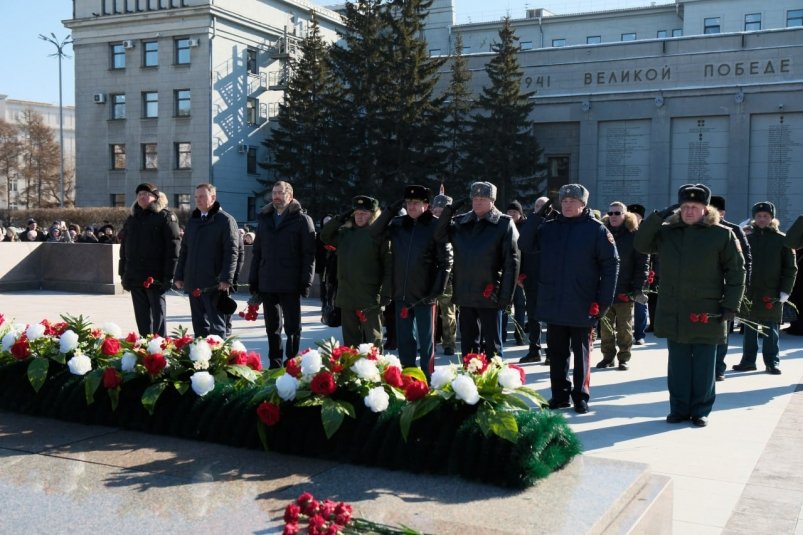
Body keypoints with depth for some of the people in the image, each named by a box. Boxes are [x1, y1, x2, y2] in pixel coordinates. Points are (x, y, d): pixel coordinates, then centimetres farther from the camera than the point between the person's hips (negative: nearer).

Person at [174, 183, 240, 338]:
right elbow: (184, 250, 20)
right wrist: (179, 276, 14)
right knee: (199, 324, 12)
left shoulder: (226, 220, -5)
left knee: (216, 325, -2)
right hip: (193, 283, 7)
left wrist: (226, 278, -18)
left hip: (214, 284, -7)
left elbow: (231, 252, -11)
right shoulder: (193, 220, 16)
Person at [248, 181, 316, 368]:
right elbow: (256, 252, 16)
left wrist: (306, 281, -14)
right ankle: (275, 364, 20)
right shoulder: (264, 219, 14)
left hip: (290, 283, -5)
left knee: (292, 326, 2)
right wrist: (253, 279, 9)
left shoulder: (302, 219, -2)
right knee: (272, 327, 11)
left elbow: (308, 253, -7)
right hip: (267, 283, 5)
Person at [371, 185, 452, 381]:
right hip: (401, 292, 4)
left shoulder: (436, 226, -7)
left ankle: (426, 379, 13)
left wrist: (438, 289, -13)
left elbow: (446, 260, -7)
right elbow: (376, 232, 1)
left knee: (425, 340, 6)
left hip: (424, 294, -4)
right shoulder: (398, 224, 6)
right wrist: (391, 211, -7)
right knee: (404, 339, 12)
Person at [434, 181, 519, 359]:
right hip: (465, 295, 5)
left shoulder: (504, 224, -4)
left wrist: (506, 295, -13)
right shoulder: (461, 222, 10)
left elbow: (511, 262, -8)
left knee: (492, 346, 4)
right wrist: (448, 212, -6)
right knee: (468, 345, 13)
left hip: (490, 295, -5)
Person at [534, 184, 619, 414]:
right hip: (552, 304, 4)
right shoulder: (548, 227, 7)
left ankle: (580, 396, 20)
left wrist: (603, 301, -11)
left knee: (581, 353, 9)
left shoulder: (596, 229, -5)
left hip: (582, 306, -4)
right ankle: (559, 395, 22)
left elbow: (611, 264, -7)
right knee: (556, 352, 11)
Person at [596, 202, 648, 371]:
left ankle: (624, 357, 16)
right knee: (606, 326, 9)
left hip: (625, 291, -3)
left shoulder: (634, 236, -3)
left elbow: (642, 263, -6)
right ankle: (608, 356, 18)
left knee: (624, 328, 7)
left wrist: (638, 288, -13)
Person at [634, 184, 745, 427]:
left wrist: (731, 305, -7)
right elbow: (641, 244, 6)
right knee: (677, 363, 9)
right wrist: (659, 216, -3)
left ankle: (701, 410, 16)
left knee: (703, 365, 5)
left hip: (707, 313, -3)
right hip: (673, 313, 3)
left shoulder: (722, 234, -1)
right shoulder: (667, 232, 9)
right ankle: (679, 408, 19)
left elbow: (736, 271, -1)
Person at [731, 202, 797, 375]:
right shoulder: (746, 238, 6)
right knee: (749, 328, 9)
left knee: (771, 330, 3)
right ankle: (748, 360, 16)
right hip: (749, 292, 2)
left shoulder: (781, 239, 1)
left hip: (772, 294, -2)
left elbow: (790, 268, 1)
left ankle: (772, 362, 11)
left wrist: (785, 291, -6)